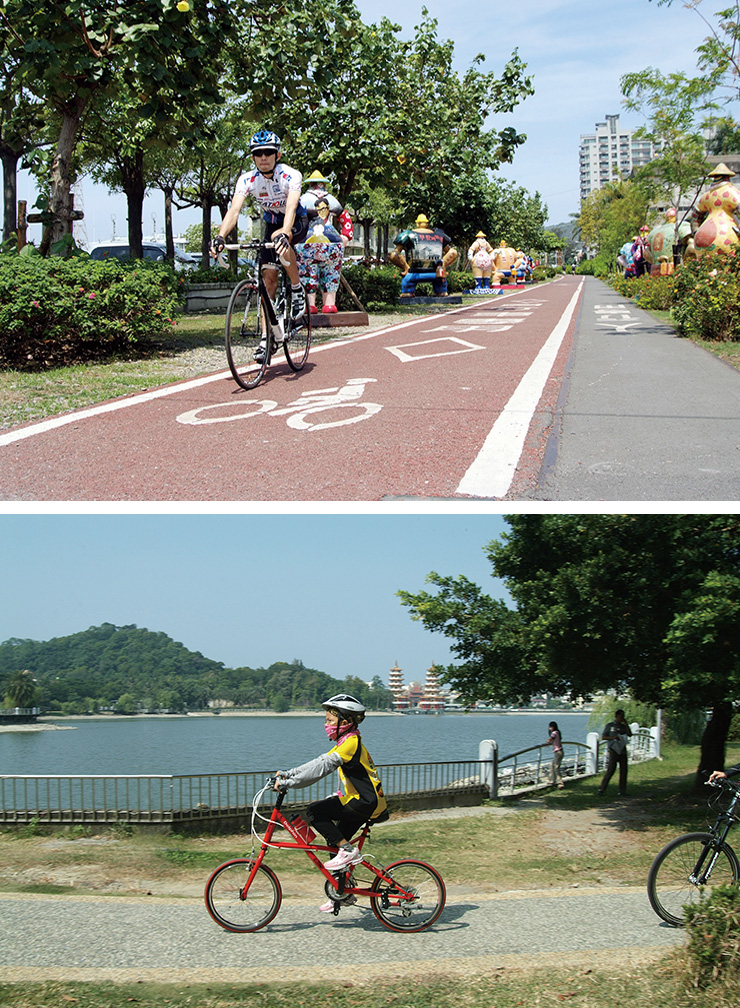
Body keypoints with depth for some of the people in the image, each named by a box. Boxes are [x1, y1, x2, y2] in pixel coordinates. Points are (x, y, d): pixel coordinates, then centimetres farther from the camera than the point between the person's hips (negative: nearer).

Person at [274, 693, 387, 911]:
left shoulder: (351, 742, -16)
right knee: (335, 842, 14)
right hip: (363, 802, 10)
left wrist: (288, 783, -27)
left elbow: (321, 767, -25)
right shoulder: (345, 742, 16)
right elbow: (318, 763, 17)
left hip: (364, 803, -10)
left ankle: (348, 851, -10)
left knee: (315, 812, -15)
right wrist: (286, 774, 11)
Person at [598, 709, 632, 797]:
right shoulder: (609, 725, 4)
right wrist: (613, 738, -14)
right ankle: (602, 789, -3)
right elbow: (603, 737, 2)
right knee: (610, 770, -10)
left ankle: (622, 791, 7)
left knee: (623, 771, 1)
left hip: (622, 751, 5)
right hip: (613, 750, -5)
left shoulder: (623, 726, 15)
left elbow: (630, 735, 2)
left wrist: (626, 724, -2)